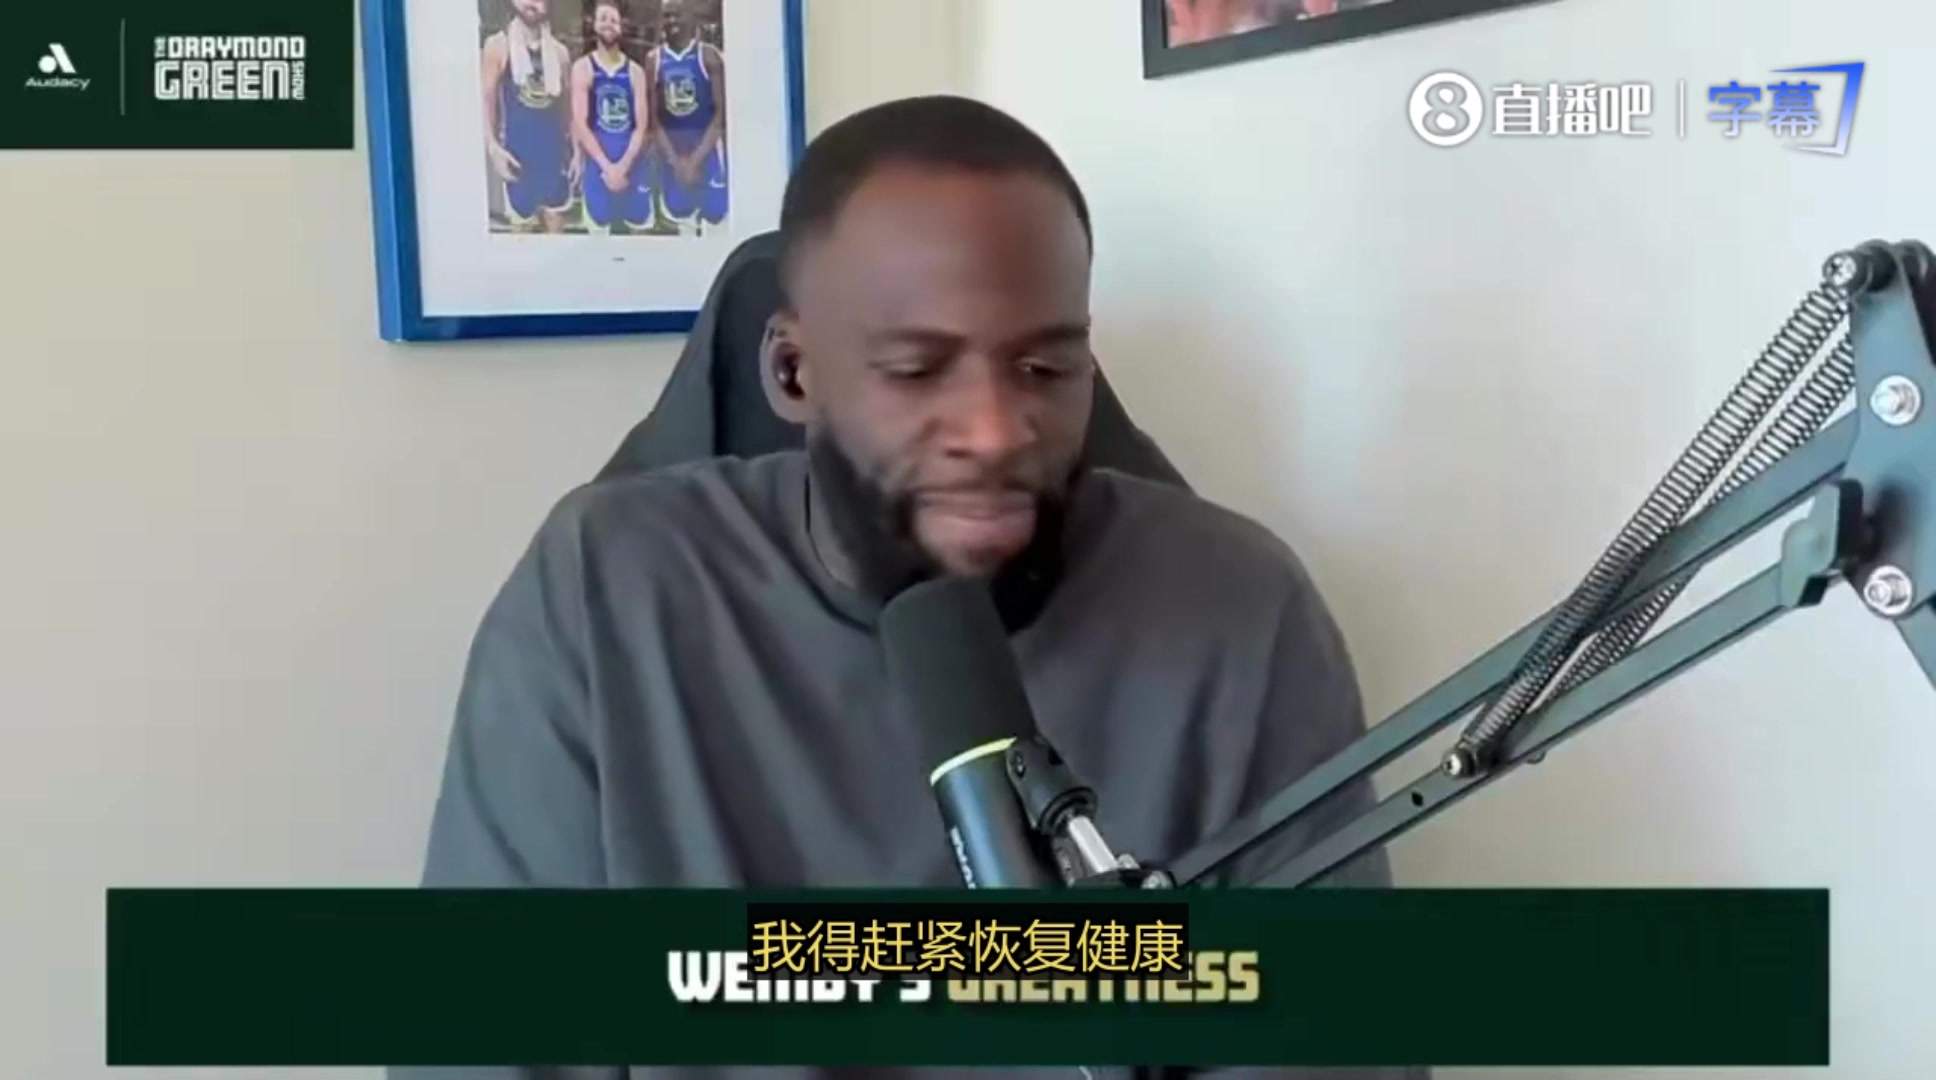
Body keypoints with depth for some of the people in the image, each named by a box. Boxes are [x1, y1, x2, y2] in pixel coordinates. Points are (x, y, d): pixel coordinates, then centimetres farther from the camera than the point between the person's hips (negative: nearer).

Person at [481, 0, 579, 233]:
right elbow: (486, 100, -6)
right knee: (520, 223, 3)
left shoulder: (558, 50, 6)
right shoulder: (498, 45, -5)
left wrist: (576, 149, 4)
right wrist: (492, 148, -16)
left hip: (554, 149, 3)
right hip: (518, 150, -3)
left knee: (555, 221, 11)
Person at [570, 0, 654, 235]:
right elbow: (580, 124, -8)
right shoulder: (583, 68, -1)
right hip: (598, 162, -2)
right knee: (599, 228, 1)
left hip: (633, 162, 2)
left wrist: (624, 165, -14)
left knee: (641, 227, 7)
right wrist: (606, 165, -17)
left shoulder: (635, 71, 5)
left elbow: (641, 126, 0)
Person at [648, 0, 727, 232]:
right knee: (680, 215, 6)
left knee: (715, 216, -5)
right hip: (671, 149, 3)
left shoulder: (708, 56, -4)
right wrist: (674, 159, -10)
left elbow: (720, 113, -8)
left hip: (705, 145, -3)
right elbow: (653, 117, 2)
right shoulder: (654, 60, 4)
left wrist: (696, 159, -15)